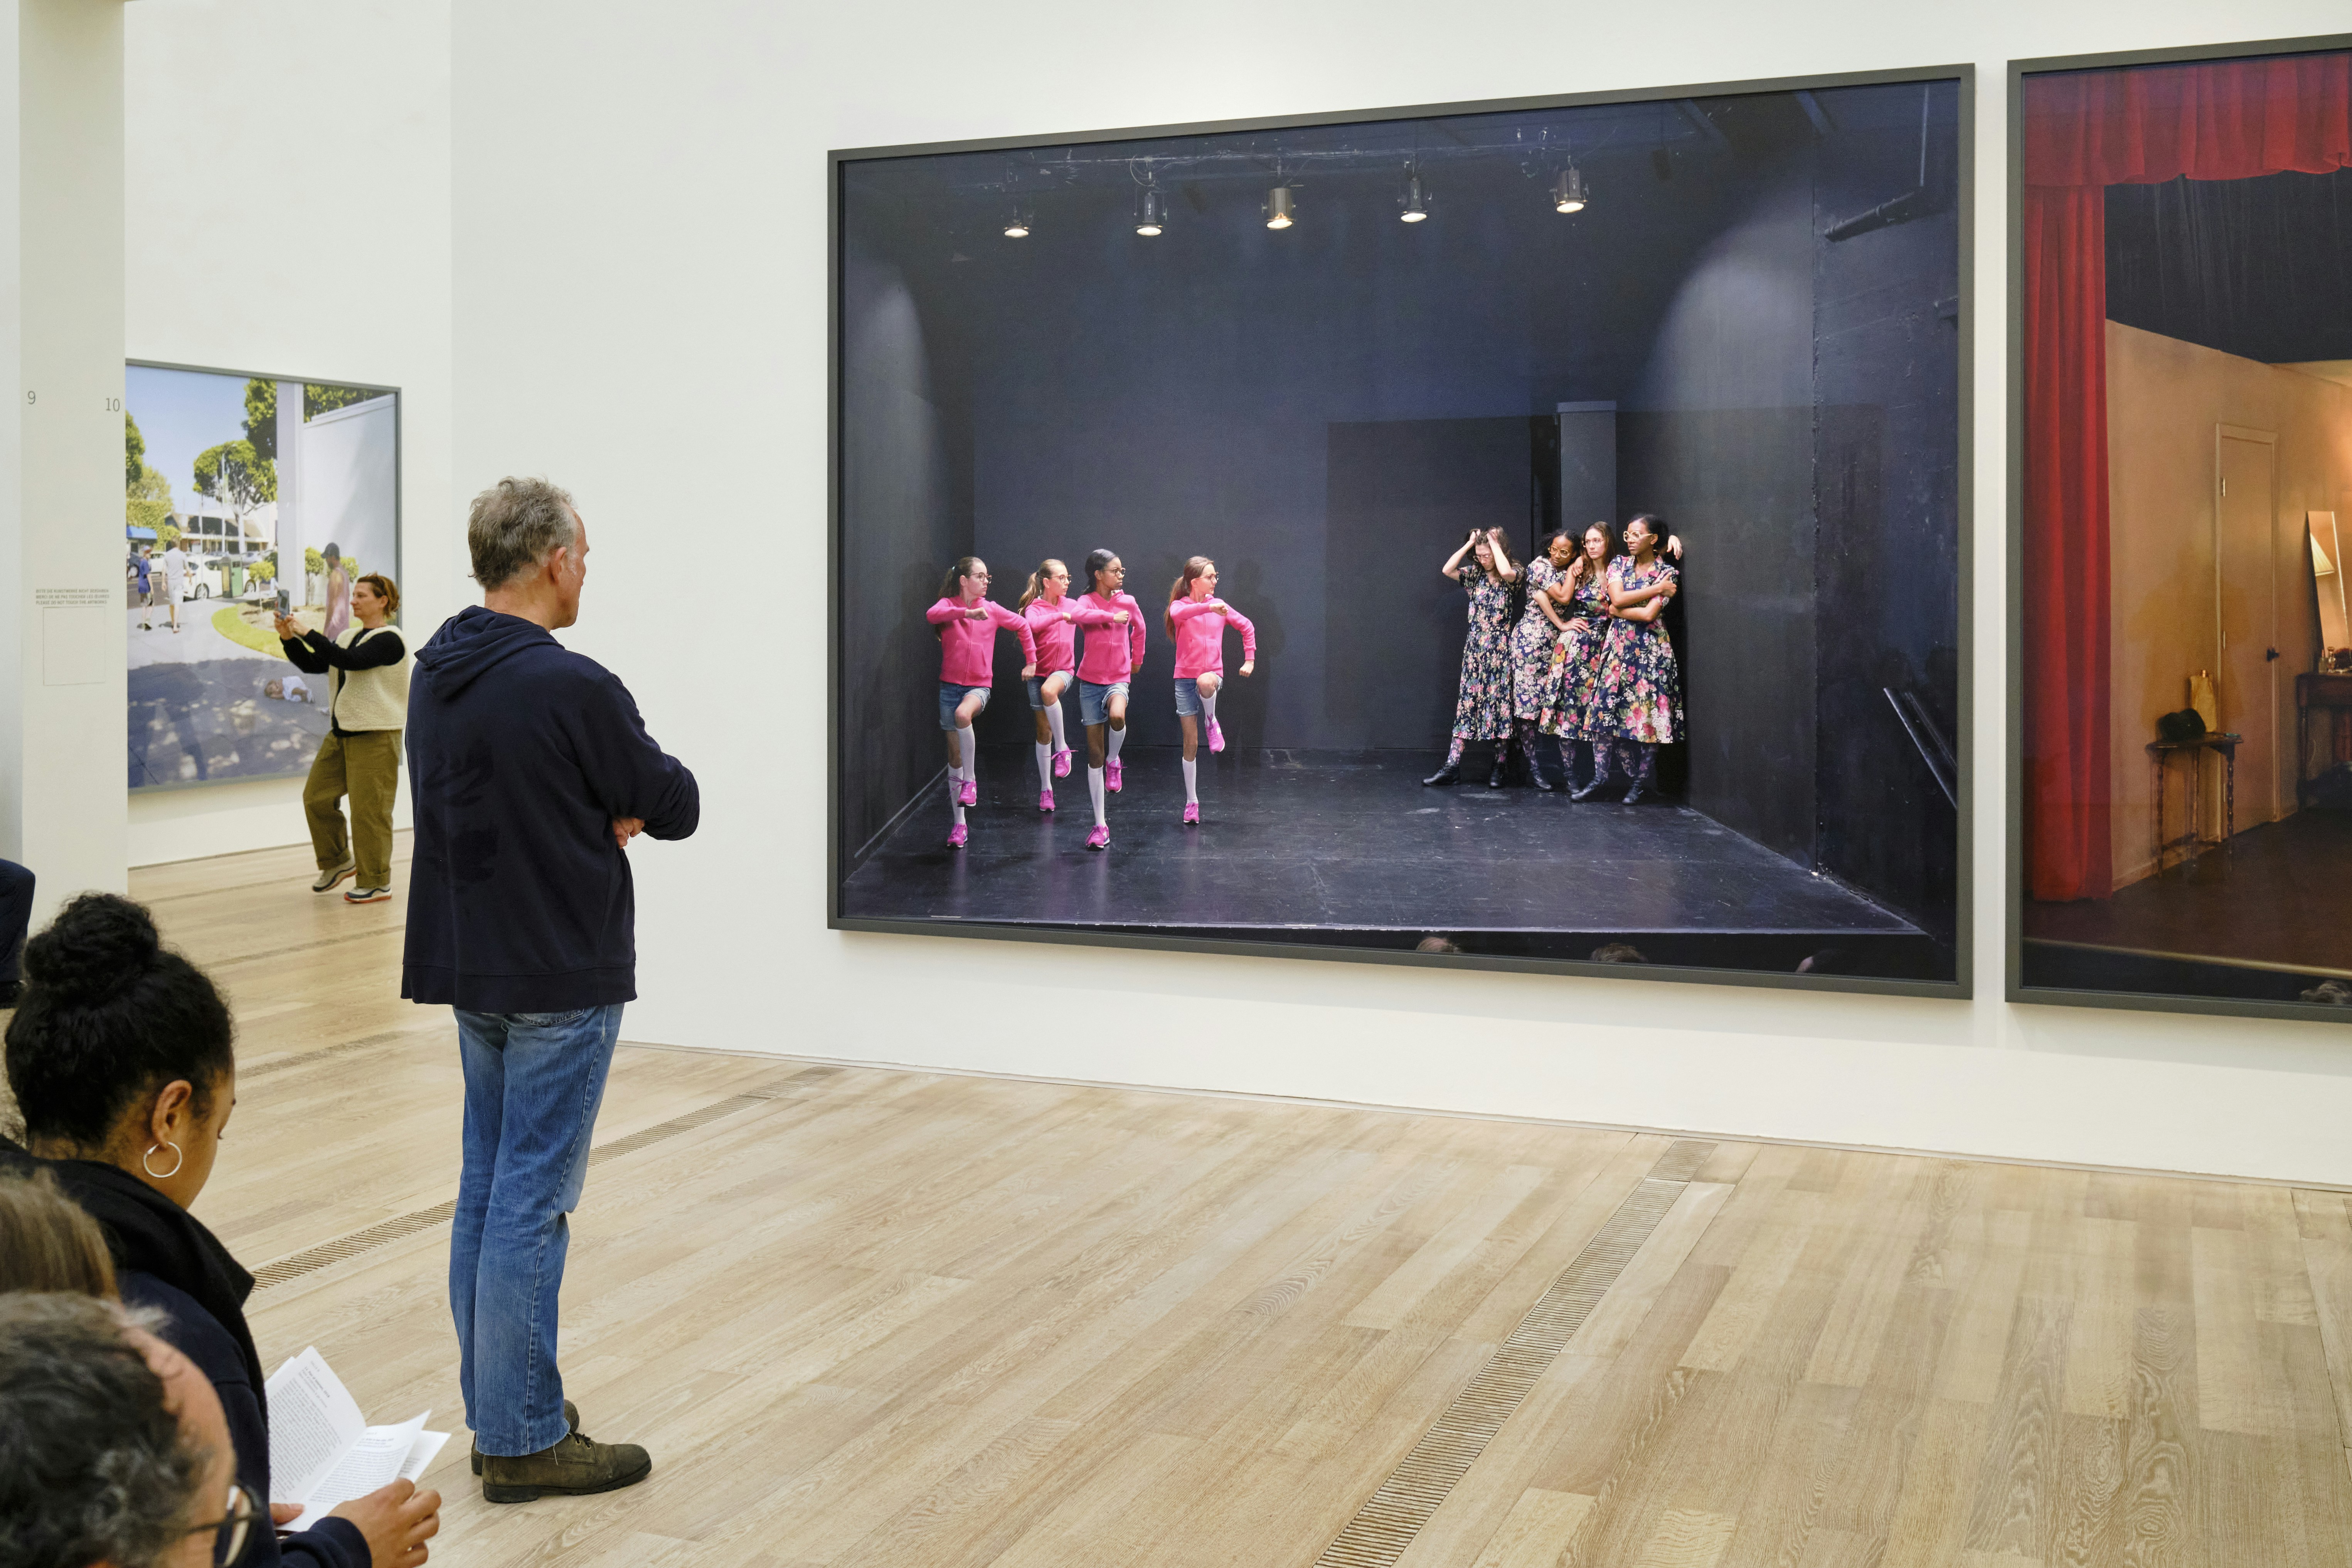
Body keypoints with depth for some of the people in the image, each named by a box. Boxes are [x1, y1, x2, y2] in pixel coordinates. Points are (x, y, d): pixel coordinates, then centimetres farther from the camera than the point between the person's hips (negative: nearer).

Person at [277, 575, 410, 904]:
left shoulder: (388, 639, -11)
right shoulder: (349, 637, 14)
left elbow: (350, 661, -26)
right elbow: (313, 665, 10)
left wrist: (308, 634, -26)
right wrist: (289, 639, -4)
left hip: (375, 736, -8)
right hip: (341, 732, 8)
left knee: (368, 810, -6)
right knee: (317, 797, 9)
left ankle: (377, 883, 4)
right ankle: (338, 861, 26)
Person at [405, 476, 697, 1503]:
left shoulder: (435, 675, 8)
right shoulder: (570, 686, -20)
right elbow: (676, 808, -11)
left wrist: (598, 816, 0)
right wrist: (621, 805, 8)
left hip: (470, 964, 9)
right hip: (559, 976, -9)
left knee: (487, 1186, 15)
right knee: (533, 1200, -3)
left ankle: (496, 1405, 25)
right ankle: (524, 1442, 6)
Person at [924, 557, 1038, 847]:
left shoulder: (992, 610, 1)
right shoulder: (949, 605, -3)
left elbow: (1022, 626, 16)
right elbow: (933, 615, -27)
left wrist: (1031, 662, 13)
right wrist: (968, 613, -38)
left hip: (979, 685, -1)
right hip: (950, 685, 1)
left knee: (963, 714, -37)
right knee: (955, 754, 5)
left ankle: (970, 780, -23)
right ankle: (959, 824, 13)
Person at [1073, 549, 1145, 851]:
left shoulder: (1128, 602, 1)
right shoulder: (1087, 601, -6)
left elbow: (1138, 628, 22)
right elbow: (1080, 616, -31)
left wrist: (1136, 660, 29)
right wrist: (1111, 616, -31)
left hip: (1118, 679, 0)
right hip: (1090, 681, 0)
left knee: (1117, 716, -36)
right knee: (1094, 752, 2)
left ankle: (1114, 762, -3)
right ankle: (1100, 824, 9)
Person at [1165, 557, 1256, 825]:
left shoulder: (1219, 605, 4)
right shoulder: (1180, 605, -3)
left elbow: (1247, 627, 16)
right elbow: (1178, 614, -30)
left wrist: (1250, 660, 10)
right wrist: (1209, 607, -43)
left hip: (1212, 674, 1)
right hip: (1185, 679, -1)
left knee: (1205, 682, -40)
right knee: (1191, 742, 0)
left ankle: (1212, 722, -9)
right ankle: (1192, 802, 12)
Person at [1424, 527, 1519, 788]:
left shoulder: (1512, 575, -3)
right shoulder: (1475, 574, 7)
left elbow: (1506, 572, -27)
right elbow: (1448, 570, -7)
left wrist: (1495, 542, -14)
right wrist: (1469, 544, -5)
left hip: (1500, 648, -3)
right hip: (1476, 647, 3)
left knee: (1499, 701, -1)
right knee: (1467, 701, 2)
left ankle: (1498, 768, 6)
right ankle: (1452, 767, -2)